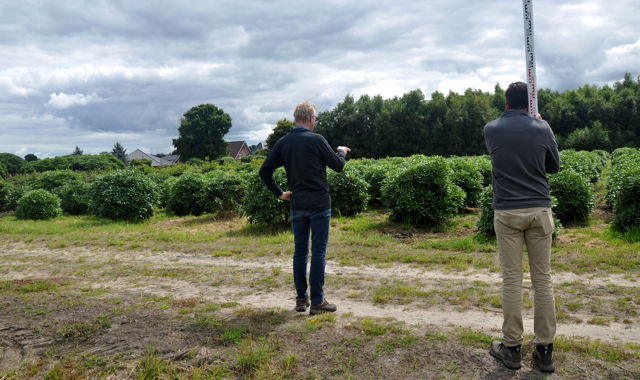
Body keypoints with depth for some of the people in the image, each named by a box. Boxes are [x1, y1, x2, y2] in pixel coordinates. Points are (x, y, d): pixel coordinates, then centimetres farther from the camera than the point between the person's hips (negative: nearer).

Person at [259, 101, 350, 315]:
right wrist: (342, 152, 19)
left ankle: (301, 299, 18)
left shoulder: (283, 142, 4)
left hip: (297, 205, 5)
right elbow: (338, 166, -1)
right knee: (318, 252, 1)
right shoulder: (316, 140, -9)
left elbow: (265, 171, 3)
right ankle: (317, 302, 5)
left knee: (300, 251, 12)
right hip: (319, 205, -4)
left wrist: (278, 193, 9)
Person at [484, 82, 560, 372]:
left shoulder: (491, 130, 0)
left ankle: (512, 348, 10)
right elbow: (554, 167, 14)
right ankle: (545, 350, 14)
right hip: (539, 210, 1)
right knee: (542, 279, 7)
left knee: (511, 280, 3)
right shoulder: (542, 128, 1)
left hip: (507, 212, -1)